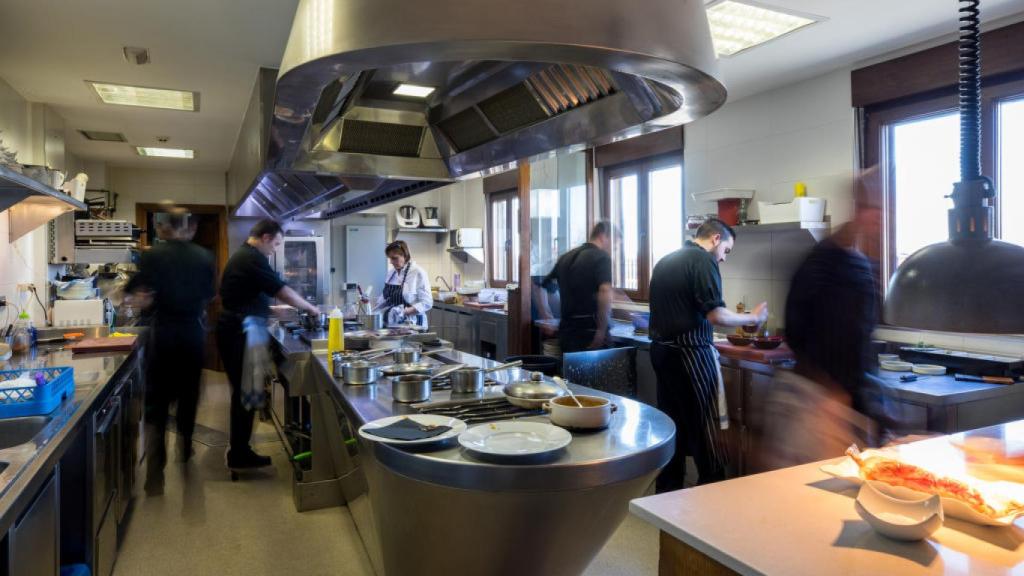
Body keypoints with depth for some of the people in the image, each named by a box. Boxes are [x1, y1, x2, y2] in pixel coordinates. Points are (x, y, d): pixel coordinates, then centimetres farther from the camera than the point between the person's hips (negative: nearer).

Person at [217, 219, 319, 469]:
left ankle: (238, 449, 24)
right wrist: (310, 308, -6)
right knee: (245, 393, -3)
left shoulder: (241, 255, 17)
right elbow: (282, 290, -17)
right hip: (239, 334, -10)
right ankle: (239, 454, 5)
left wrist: (272, 310, 18)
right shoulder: (252, 258, -16)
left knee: (241, 391, 15)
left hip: (232, 331, 10)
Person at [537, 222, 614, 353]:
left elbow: (542, 288, 21)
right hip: (590, 330, -7)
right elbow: (605, 292, -24)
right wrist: (602, 330, -19)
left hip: (566, 330, 7)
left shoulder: (566, 257, 15)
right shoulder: (602, 257, -7)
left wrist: (547, 319, 21)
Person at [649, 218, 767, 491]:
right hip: (690, 352, -8)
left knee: (673, 425, 15)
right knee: (706, 427, 1)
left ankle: (668, 491, 23)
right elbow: (715, 314, -18)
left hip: (661, 349, 8)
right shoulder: (703, 260, -11)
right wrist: (753, 317, -4)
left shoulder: (665, 261, 15)